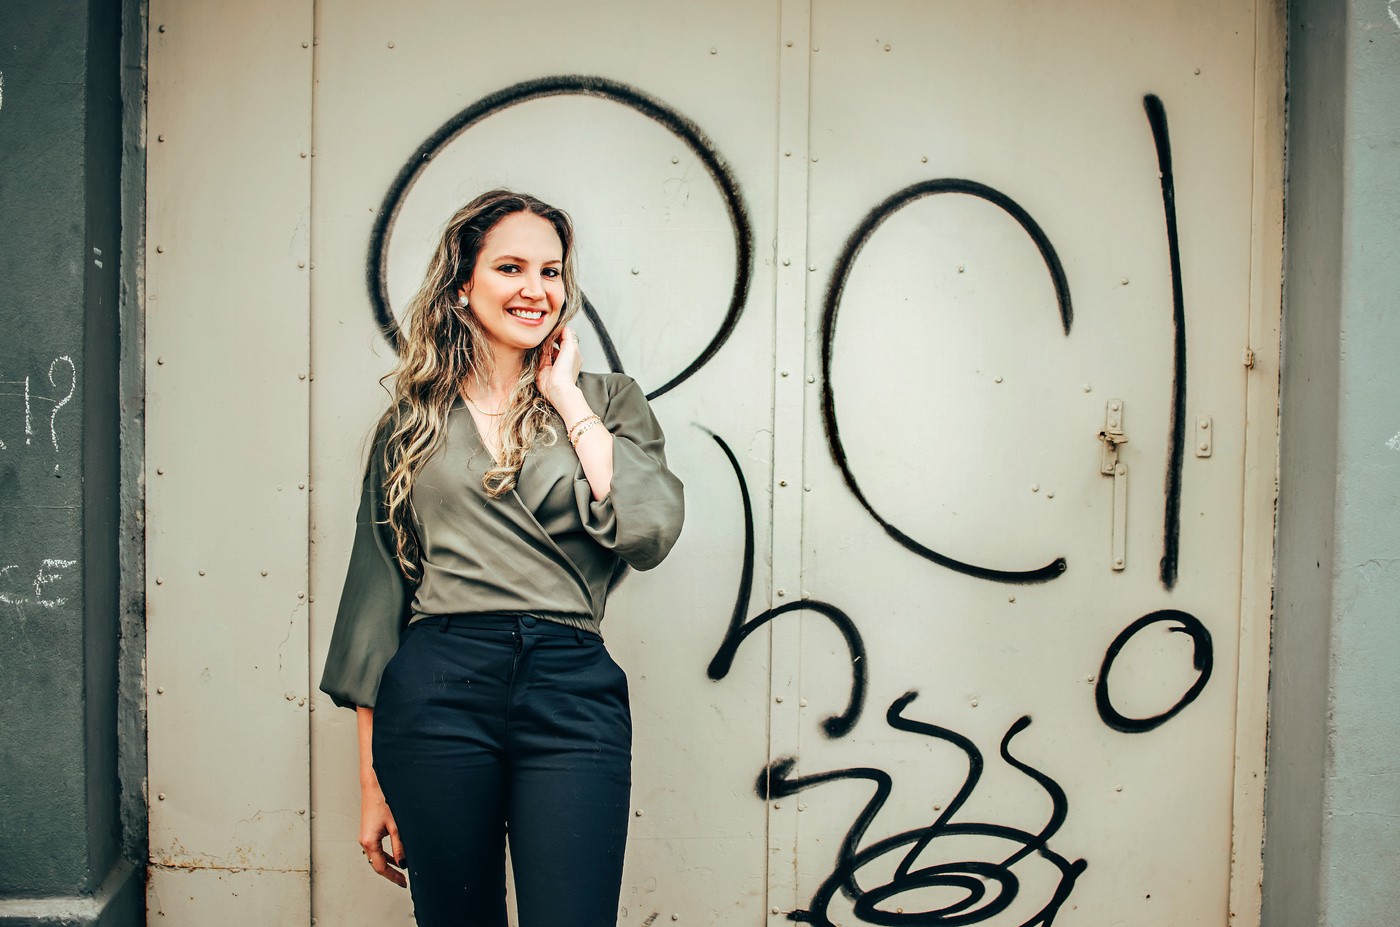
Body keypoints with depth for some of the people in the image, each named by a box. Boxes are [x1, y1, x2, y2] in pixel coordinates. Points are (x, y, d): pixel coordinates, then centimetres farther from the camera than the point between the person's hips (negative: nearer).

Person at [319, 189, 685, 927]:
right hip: (436, 692, 1)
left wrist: (566, 398, -2)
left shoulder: (608, 402, 10)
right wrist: (371, 780, 9)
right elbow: (376, 592, 12)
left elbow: (648, 530, -9)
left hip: (573, 695, -1)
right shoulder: (412, 422, 11)